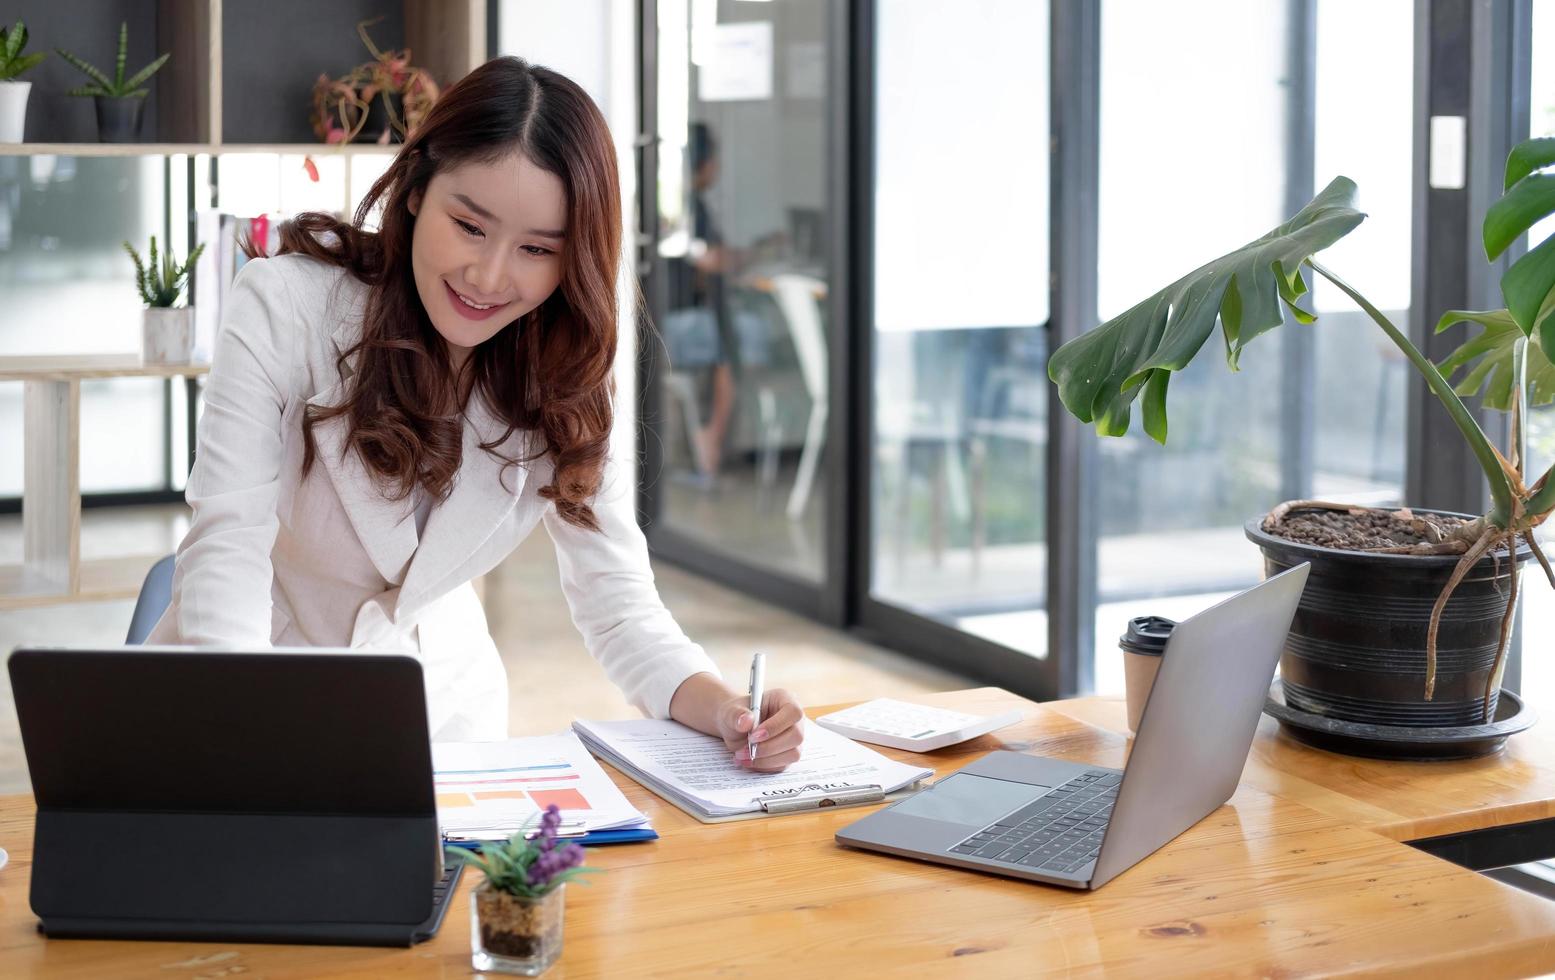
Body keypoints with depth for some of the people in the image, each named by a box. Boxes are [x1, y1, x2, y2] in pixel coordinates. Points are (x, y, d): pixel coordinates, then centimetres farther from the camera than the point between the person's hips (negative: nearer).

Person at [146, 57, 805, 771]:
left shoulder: (566, 379, -6)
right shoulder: (284, 305, -17)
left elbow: (618, 605, -7)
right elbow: (229, 539, -22)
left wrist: (725, 709, -27)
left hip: (441, 706, 3)